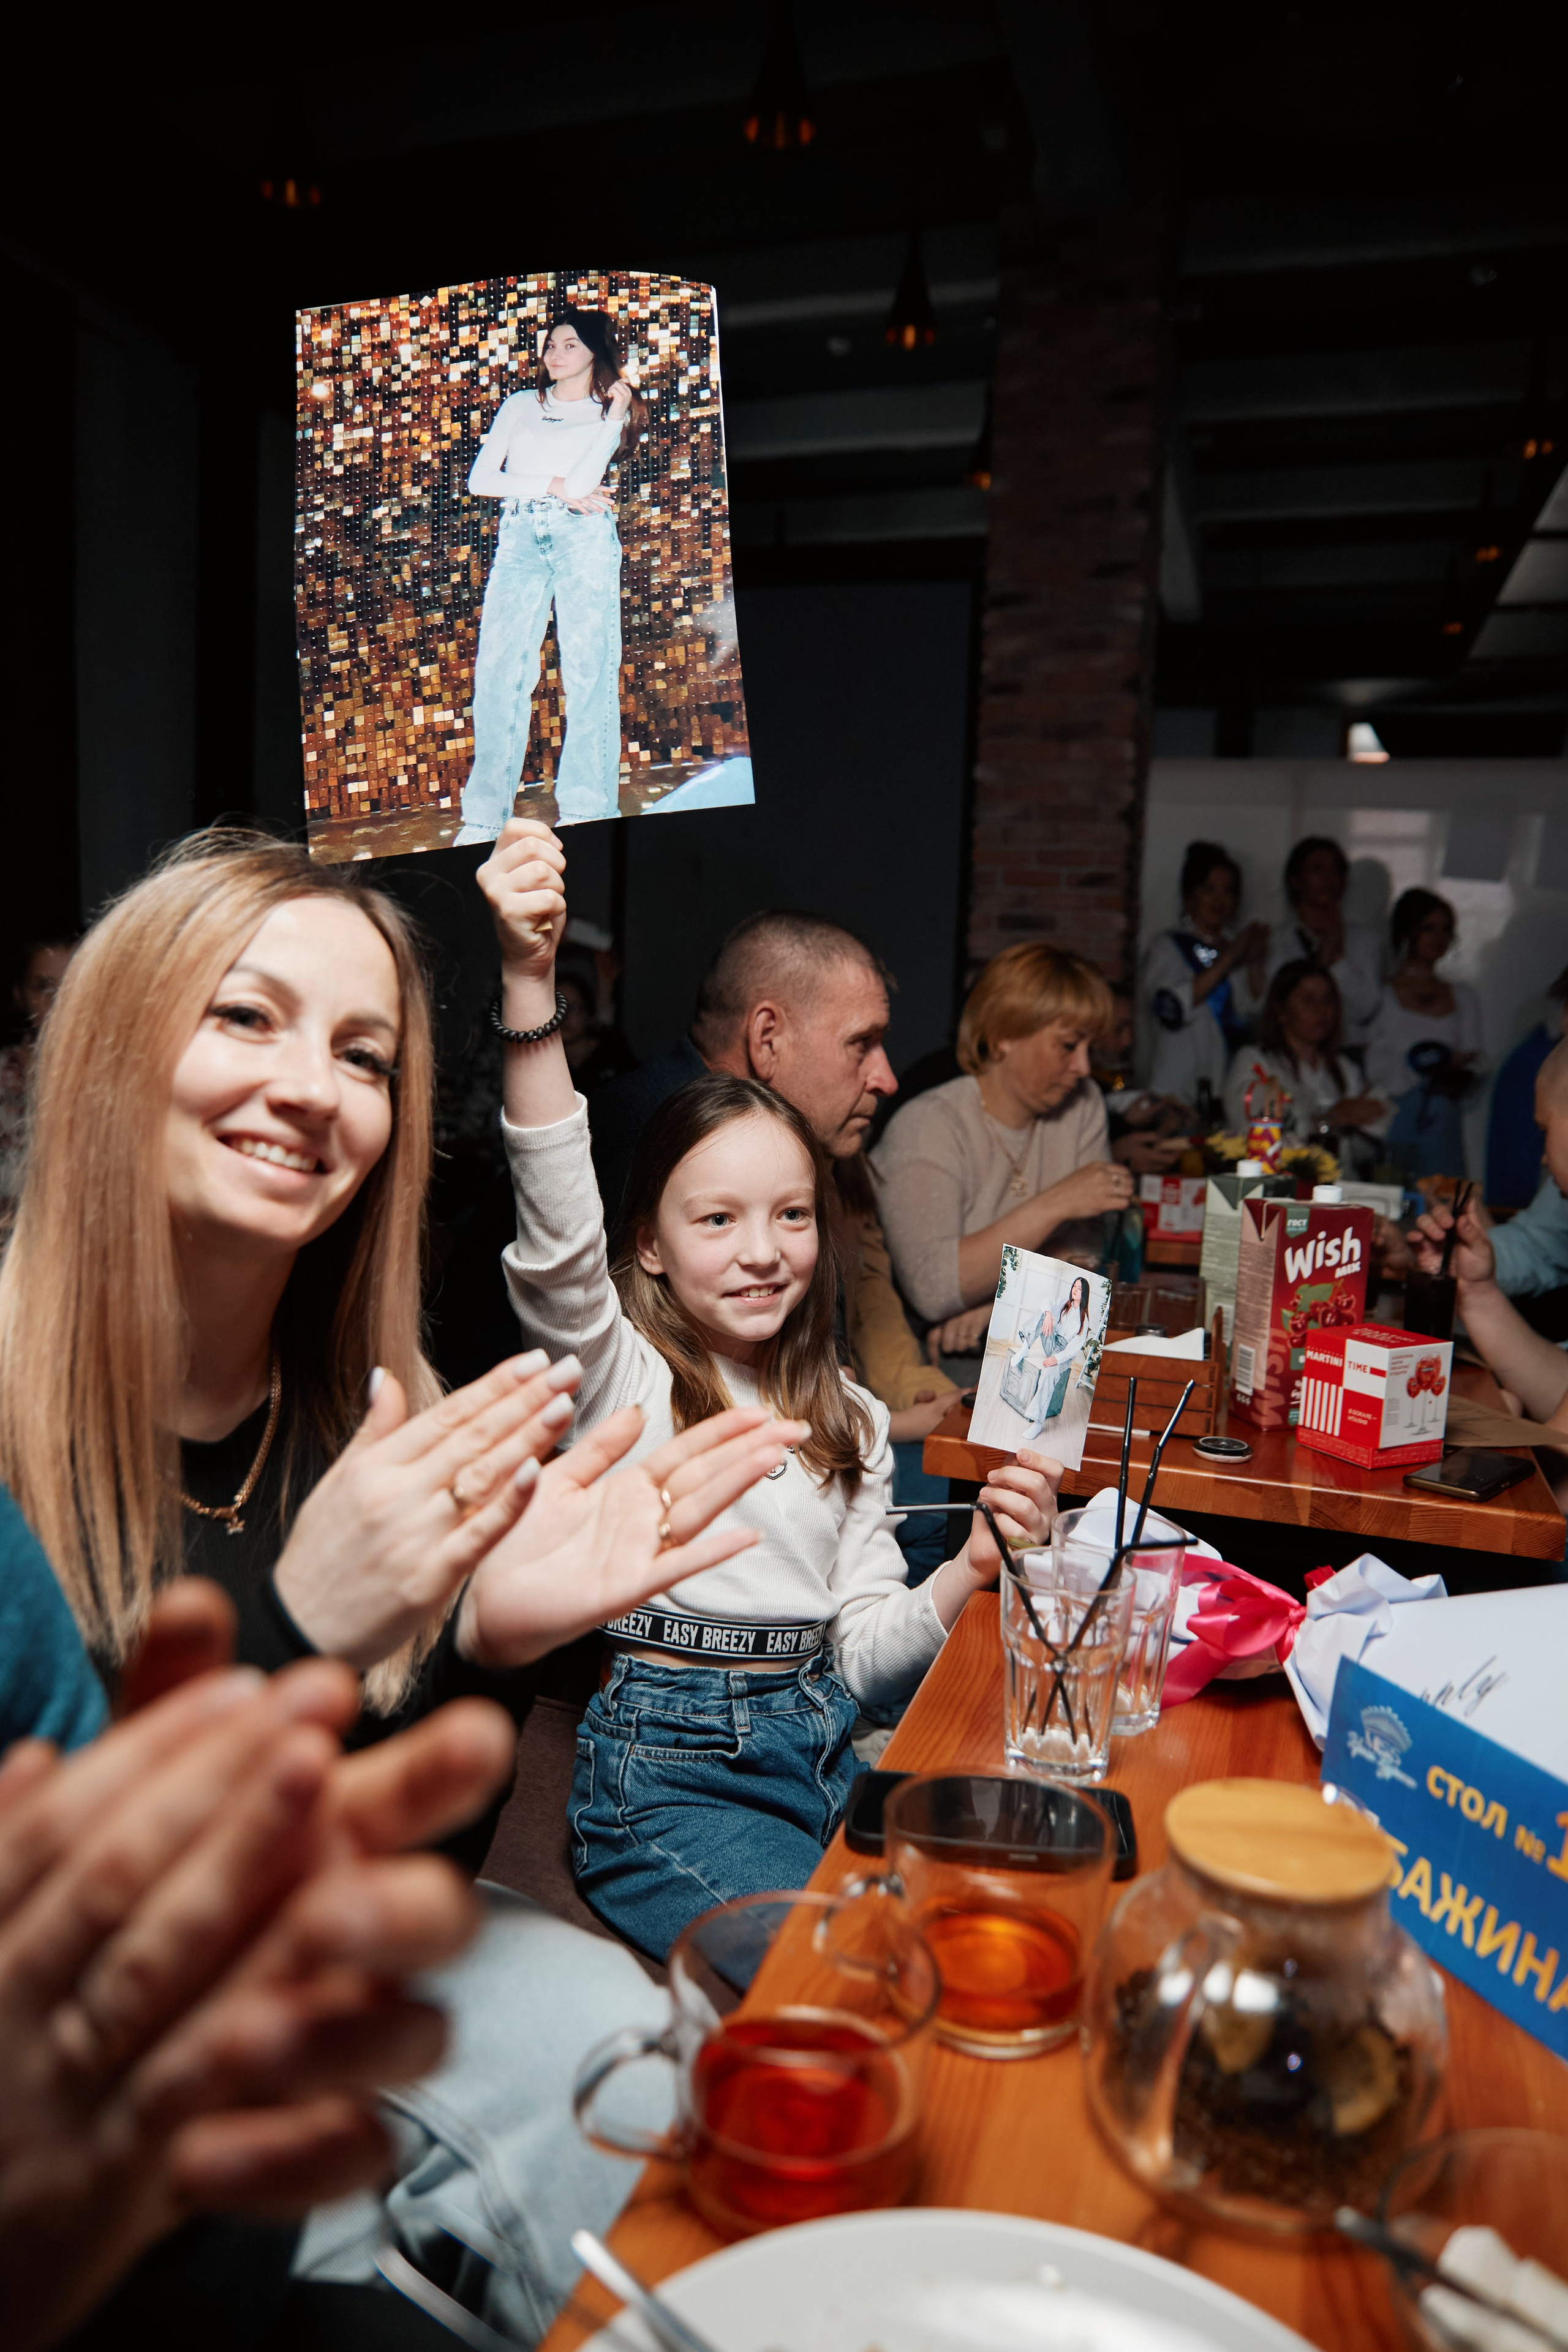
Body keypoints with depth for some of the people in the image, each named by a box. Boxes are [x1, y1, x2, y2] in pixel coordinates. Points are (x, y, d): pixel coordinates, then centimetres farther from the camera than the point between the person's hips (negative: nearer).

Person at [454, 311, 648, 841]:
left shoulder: (607, 414, 14)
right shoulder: (520, 406, 21)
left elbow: (582, 480, -5)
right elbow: (480, 480, 7)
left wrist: (615, 414, -4)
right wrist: (555, 488, -1)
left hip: (584, 536, -2)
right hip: (519, 538, 2)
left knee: (588, 668, -11)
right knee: (498, 669, -9)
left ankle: (586, 811, -11)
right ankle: (484, 818, -8)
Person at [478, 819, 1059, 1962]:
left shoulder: (851, 1423, 12)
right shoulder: (622, 1376, -3)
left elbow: (861, 1652, 9)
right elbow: (559, 1233, -25)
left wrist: (974, 1567, -10)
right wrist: (530, 983, -37)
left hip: (823, 1745, 5)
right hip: (666, 1768, -5)